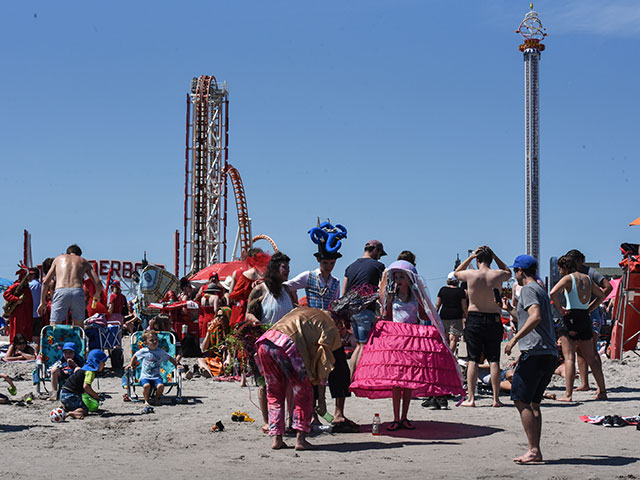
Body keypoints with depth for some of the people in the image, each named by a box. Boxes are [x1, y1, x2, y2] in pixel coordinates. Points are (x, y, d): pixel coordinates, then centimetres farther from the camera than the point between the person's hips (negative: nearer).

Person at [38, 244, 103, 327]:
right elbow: (98, 283, 15)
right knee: (78, 328, 15)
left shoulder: (59, 258, 27)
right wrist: (97, 295, 35)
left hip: (60, 292, -1)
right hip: (78, 292, 1)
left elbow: (45, 282, 19)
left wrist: (42, 302, 24)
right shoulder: (83, 261, 26)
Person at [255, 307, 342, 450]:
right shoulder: (330, 327, 16)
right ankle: (300, 438, 9)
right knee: (303, 392, 11)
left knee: (274, 392, 19)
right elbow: (323, 352, 5)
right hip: (287, 344, -6)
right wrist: (319, 380, 12)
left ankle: (276, 438, 18)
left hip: (265, 341, 6)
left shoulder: (301, 310, 37)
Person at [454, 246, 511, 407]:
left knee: (473, 360, 3)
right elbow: (508, 272, 22)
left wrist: (471, 256, 15)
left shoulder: (470, 274, -6)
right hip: (493, 320, 1)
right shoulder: (498, 275, -4)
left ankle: (470, 398, 1)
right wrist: (494, 255, 18)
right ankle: (496, 398, 4)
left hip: (474, 318, -1)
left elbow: (456, 272, 18)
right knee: (494, 360, 5)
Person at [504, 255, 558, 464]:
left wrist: (514, 339, -22)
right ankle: (535, 450, 10)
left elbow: (536, 316, -23)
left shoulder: (528, 289, -5)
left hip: (535, 353, -10)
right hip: (550, 354, 10)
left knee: (521, 401, -8)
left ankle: (534, 450, -11)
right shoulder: (541, 290, 24)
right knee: (532, 403, 12)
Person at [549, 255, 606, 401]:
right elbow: (601, 296, 25)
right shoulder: (587, 278, 13)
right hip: (585, 318, 6)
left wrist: (560, 308, -10)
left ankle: (568, 394, -9)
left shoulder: (568, 278, -7)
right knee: (591, 358, 13)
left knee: (569, 358, -5)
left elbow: (553, 292, -23)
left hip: (571, 317, -6)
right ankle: (602, 392, 17)